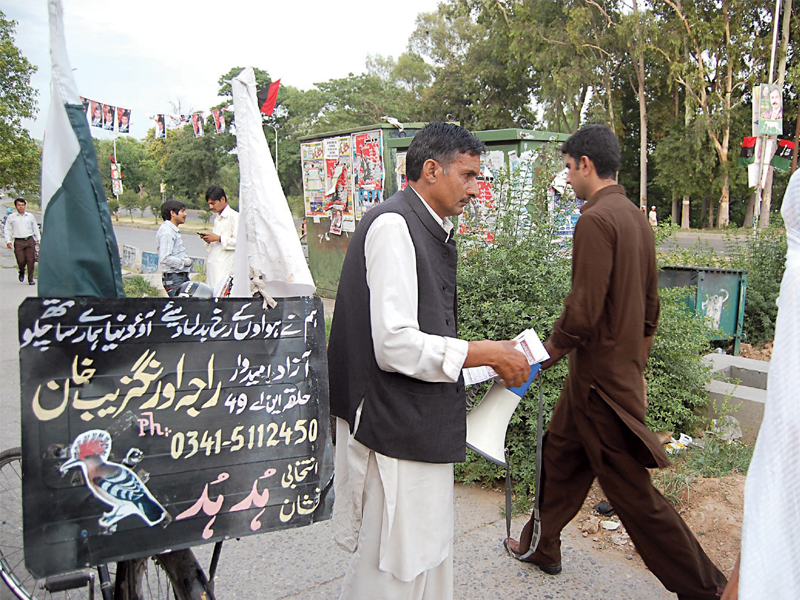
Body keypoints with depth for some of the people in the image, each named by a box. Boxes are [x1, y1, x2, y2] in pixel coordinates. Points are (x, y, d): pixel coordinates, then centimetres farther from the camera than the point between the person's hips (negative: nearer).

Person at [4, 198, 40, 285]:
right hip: (18, 242, -1)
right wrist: (8, 241, 0)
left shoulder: (30, 216, 14)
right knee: (21, 261, -6)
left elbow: (35, 229, 21)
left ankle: (31, 279, 5)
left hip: (30, 240, 1)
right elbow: (7, 230, 11)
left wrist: (38, 240, 18)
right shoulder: (11, 217, 9)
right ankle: (22, 272, 26)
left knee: (30, 260, -4)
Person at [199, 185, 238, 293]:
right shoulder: (217, 219, 21)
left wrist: (218, 238, -16)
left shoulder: (234, 216, -8)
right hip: (213, 266, 8)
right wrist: (209, 240, 7)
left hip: (225, 269, -8)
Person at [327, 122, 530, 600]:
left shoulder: (430, 230, 13)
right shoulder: (394, 226, -17)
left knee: (431, 555, 22)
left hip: (423, 426, 10)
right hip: (395, 430, -10)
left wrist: (494, 356, 10)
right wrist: (487, 353, -17)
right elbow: (394, 345, -25)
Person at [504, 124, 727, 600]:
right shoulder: (639, 218, 9)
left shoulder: (595, 220, -20)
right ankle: (541, 547, 39)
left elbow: (584, 309, -24)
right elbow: (650, 306, 13)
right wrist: (637, 364, 22)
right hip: (625, 369, 10)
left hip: (600, 379, -9)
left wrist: (544, 356, -9)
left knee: (632, 490, 4)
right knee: (559, 456, 22)